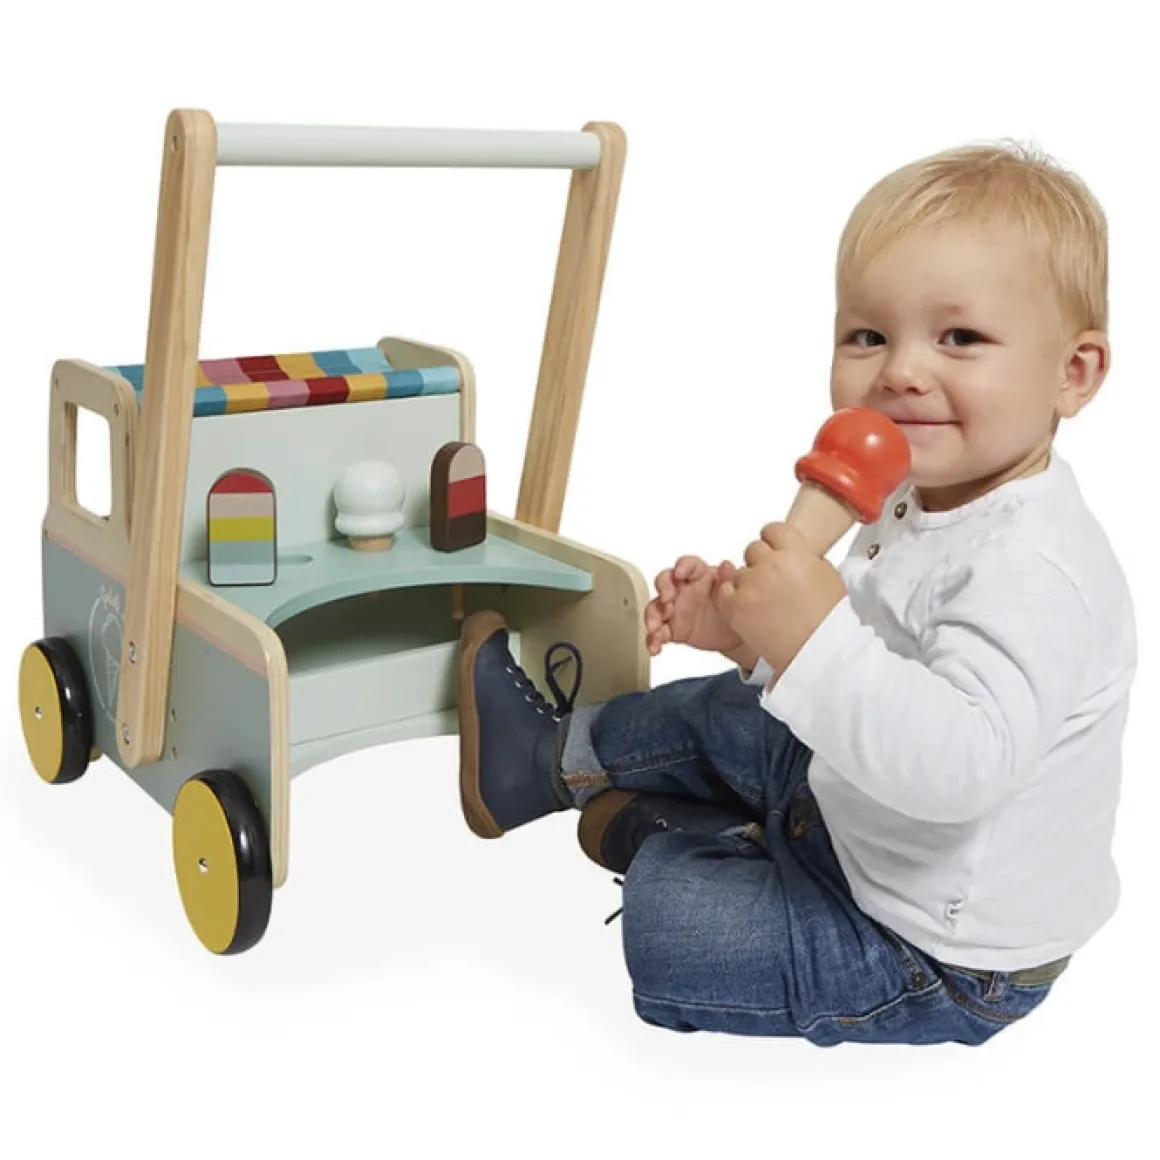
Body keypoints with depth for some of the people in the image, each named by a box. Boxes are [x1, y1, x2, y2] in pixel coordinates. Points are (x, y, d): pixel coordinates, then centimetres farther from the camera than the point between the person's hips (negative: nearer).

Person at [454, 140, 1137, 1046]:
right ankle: (551, 755, 41)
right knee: (725, 714, 21)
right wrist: (750, 625, -5)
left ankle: (660, 835, 16)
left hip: (951, 957, -9)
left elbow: (960, 761, -44)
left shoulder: (1037, 569, -34)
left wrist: (814, 638, -48)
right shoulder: (923, 501, -2)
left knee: (672, 927, -16)